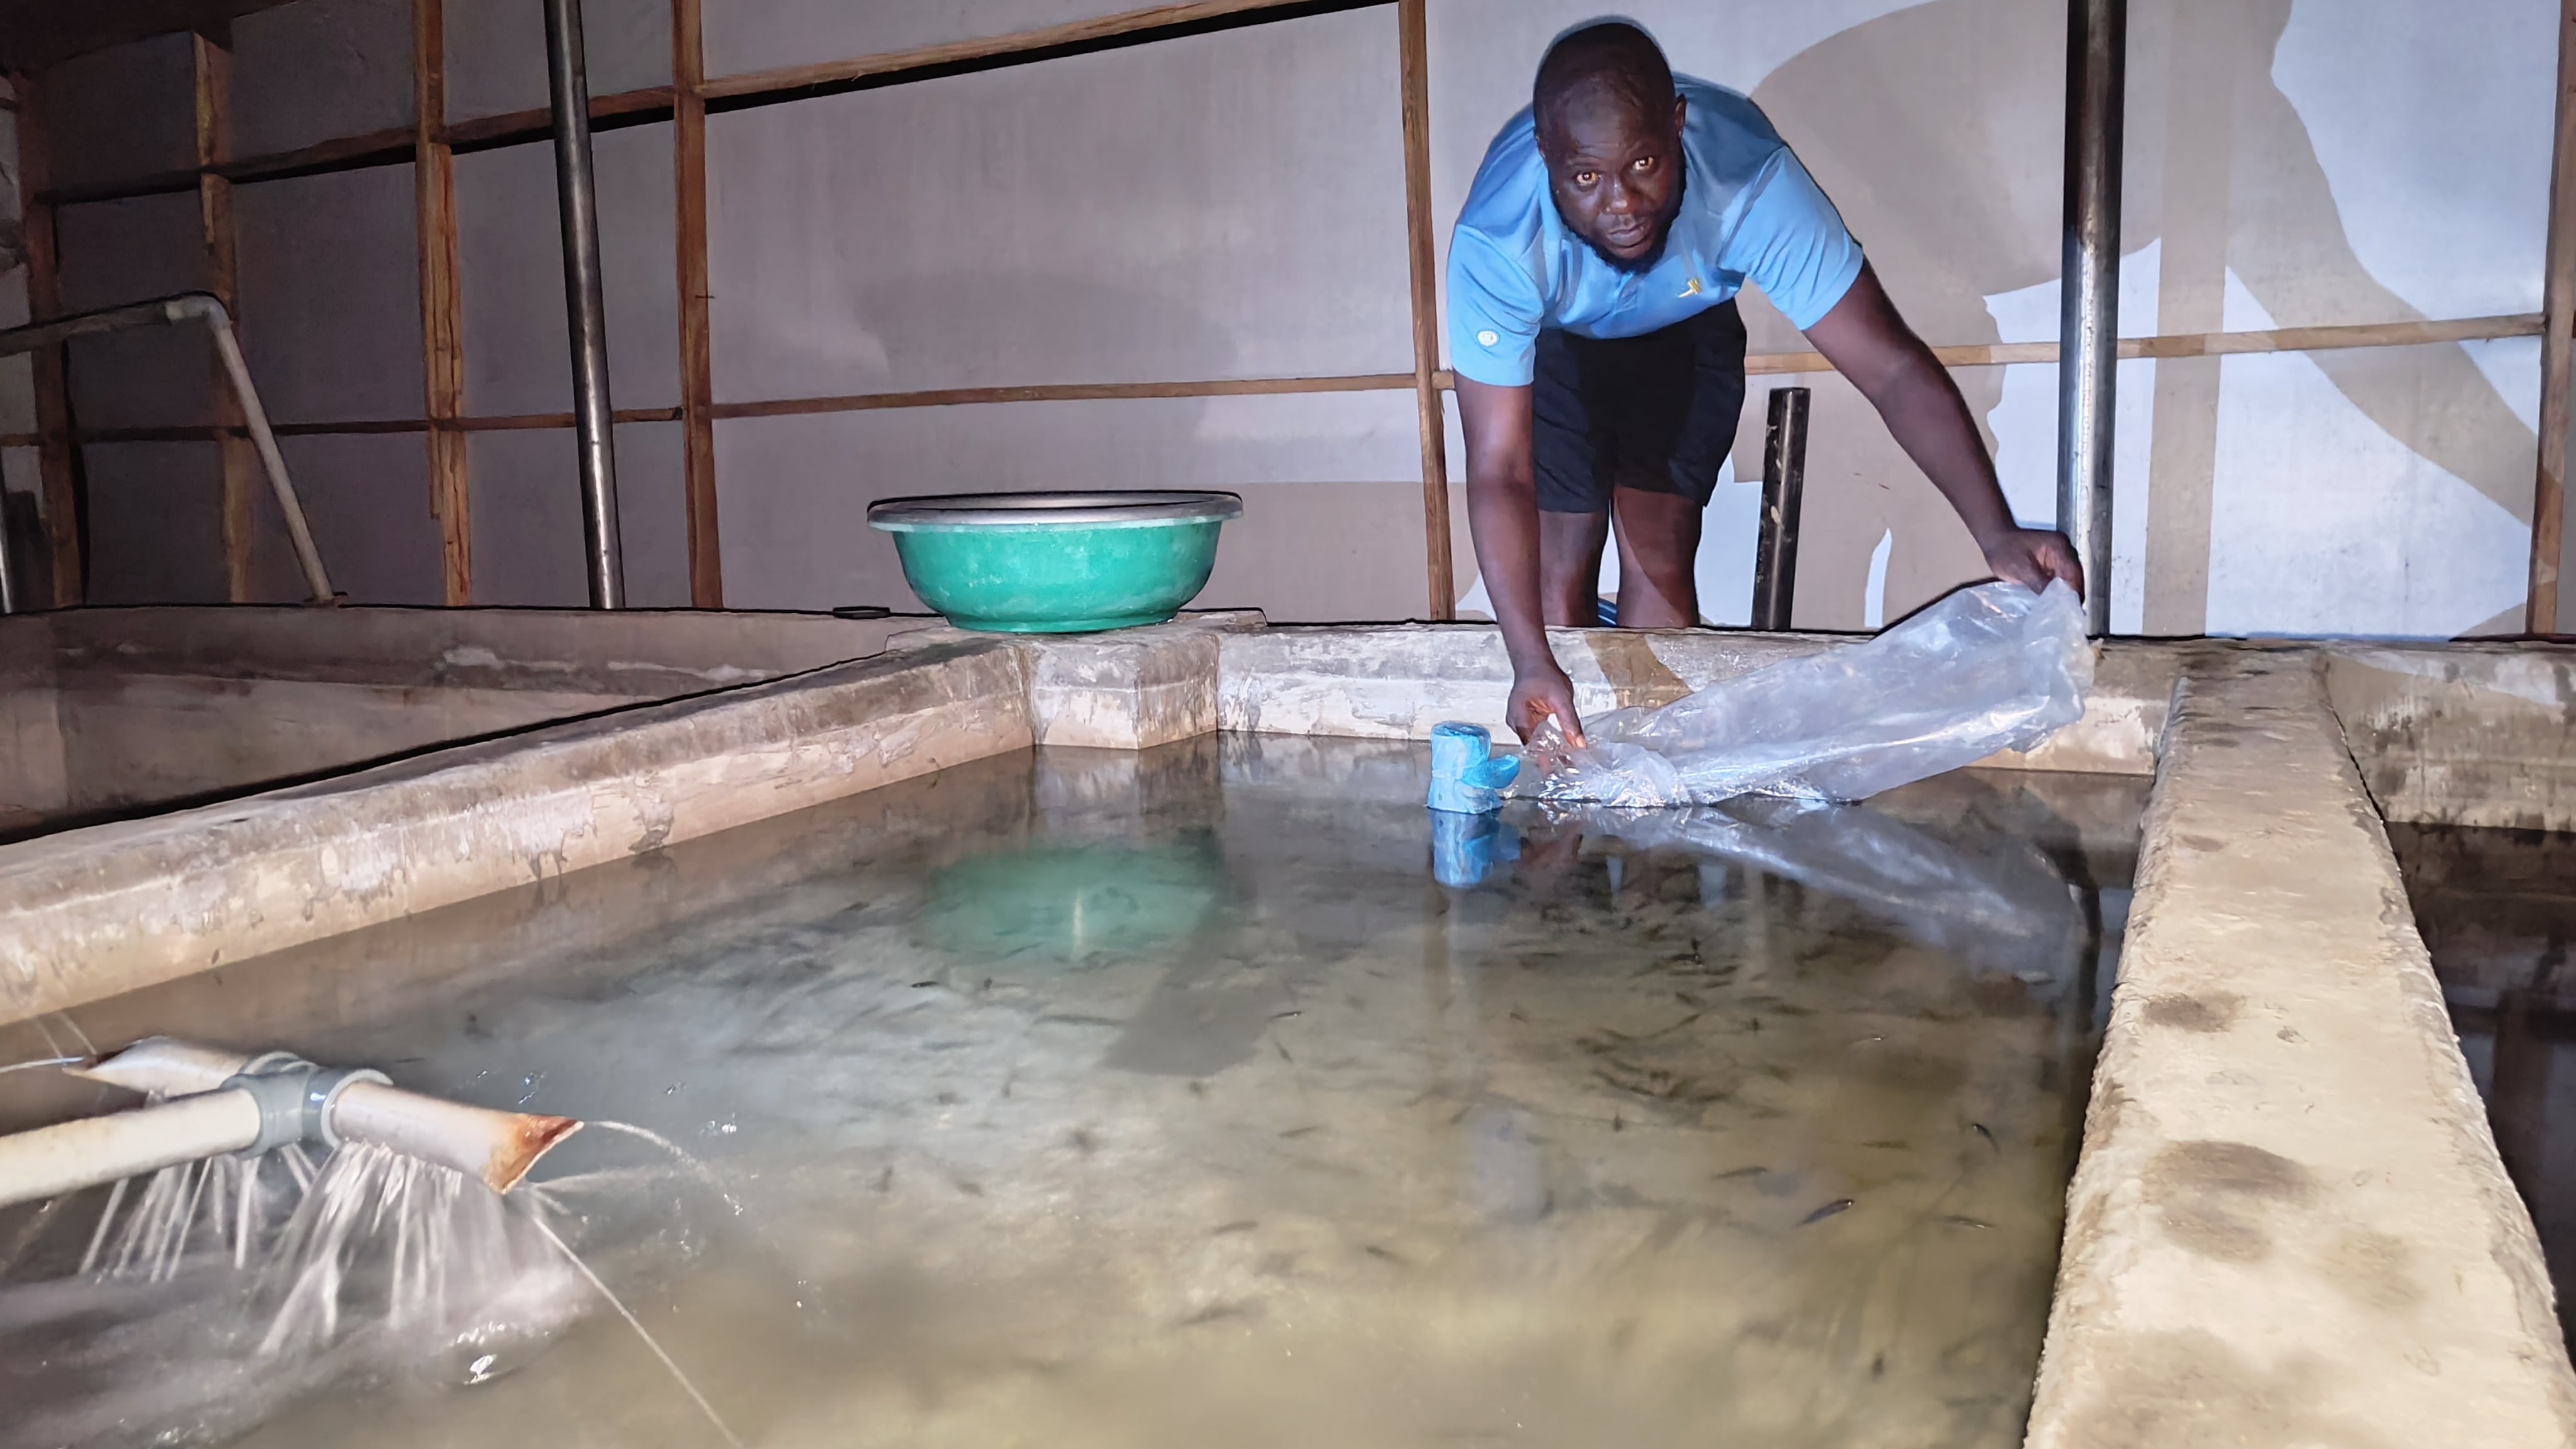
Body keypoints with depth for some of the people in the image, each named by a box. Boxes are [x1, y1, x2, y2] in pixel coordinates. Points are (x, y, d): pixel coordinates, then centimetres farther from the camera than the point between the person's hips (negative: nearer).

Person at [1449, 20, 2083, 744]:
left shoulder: (1749, 181, -39)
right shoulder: (1495, 242, -41)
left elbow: (1893, 367, -37)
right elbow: (1498, 469, -41)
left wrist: (1998, 534, -49)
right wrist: (1530, 662, -50)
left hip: (1685, 327, 1)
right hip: (1553, 339, -1)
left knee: (1660, 551, -7)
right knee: (1563, 556, -7)